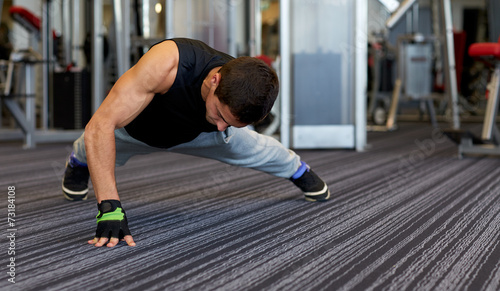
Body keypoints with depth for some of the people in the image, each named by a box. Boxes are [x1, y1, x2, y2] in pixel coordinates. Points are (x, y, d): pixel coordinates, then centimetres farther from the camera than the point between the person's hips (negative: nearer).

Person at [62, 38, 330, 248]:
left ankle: (298, 169, 55)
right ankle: (79, 160, 62)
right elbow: (99, 126, -57)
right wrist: (110, 208, -62)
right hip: (136, 130, -2)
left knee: (251, 148, 22)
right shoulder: (166, 64, -53)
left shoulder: (244, 91, -38)